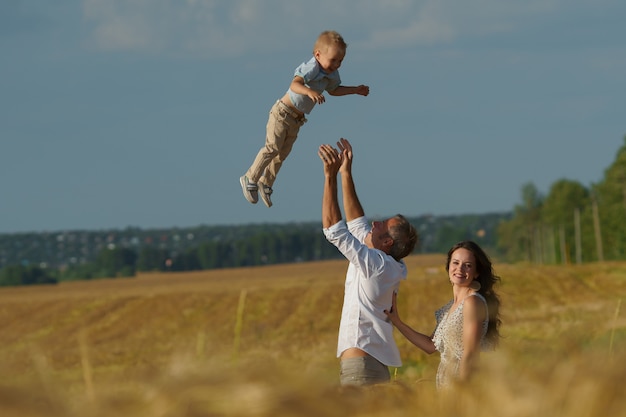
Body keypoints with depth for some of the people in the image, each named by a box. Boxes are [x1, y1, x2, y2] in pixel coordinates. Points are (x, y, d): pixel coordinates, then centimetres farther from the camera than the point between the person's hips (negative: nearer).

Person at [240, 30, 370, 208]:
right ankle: (250, 179, 4)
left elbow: (334, 90, 24)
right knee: (273, 147, -9)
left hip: (297, 119, 9)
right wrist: (309, 91, -60)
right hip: (282, 113, -9)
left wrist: (356, 90, 19)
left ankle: (266, 183, 28)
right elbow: (294, 85, -42)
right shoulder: (311, 68, -26)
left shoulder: (331, 74, 3)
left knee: (283, 152, 13)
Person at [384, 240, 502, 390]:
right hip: (446, 384, 8)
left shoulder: (473, 302, -12)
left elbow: (470, 355, -16)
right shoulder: (451, 306, 15)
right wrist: (396, 321, 15)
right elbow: (431, 345, 16)